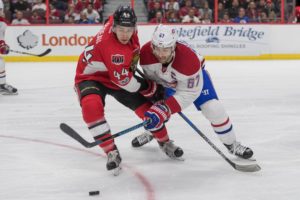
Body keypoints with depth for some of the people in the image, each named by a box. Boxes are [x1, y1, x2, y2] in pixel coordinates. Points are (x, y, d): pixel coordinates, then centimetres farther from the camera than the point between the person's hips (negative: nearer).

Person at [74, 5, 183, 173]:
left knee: (146, 106, 4)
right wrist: (149, 88, -16)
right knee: (92, 106, -37)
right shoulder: (110, 47, -38)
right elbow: (124, 80, -30)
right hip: (91, 77, -8)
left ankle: (165, 142, 28)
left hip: (119, 75, 8)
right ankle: (112, 153, -27)